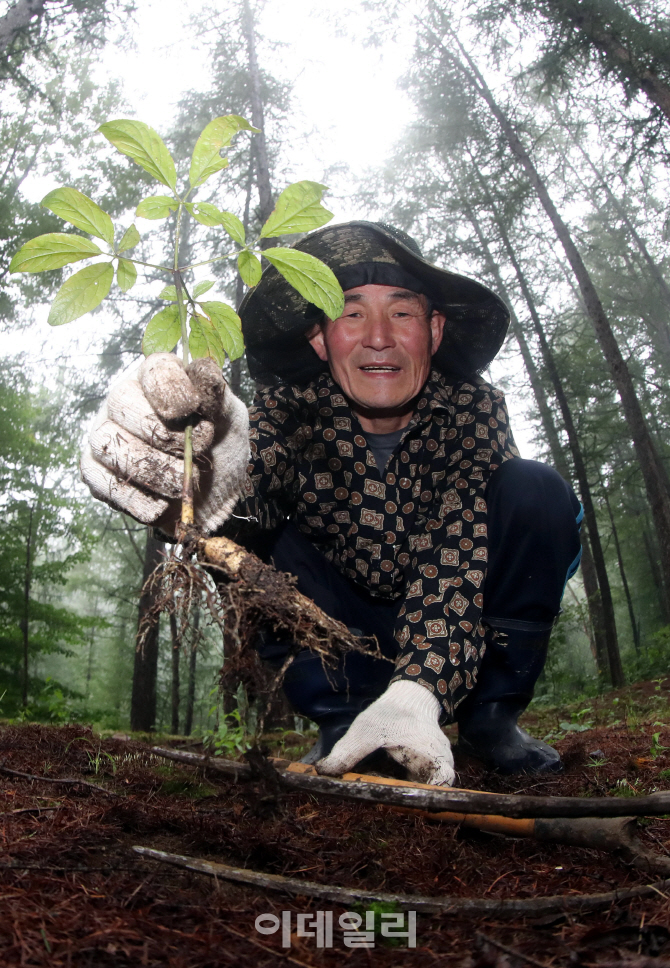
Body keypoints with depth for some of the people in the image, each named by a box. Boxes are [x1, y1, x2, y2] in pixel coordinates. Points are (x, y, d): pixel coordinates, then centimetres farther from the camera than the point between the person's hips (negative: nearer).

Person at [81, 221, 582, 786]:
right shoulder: (292, 405, -18)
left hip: (456, 621, 0)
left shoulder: (474, 407, -19)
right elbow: (259, 474, -40)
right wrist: (222, 494, -65)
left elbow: (459, 555, -30)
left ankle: (490, 714, -8)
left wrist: (416, 690, -46)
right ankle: (343, 720, -9)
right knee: (249, 537, -25)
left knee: (538, 493, -23)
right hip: (343, 628, 0)